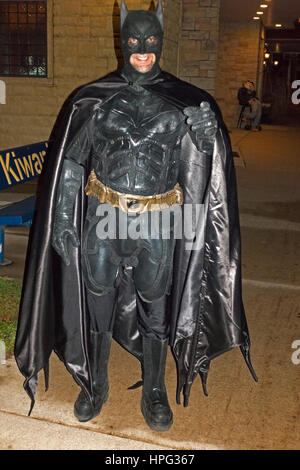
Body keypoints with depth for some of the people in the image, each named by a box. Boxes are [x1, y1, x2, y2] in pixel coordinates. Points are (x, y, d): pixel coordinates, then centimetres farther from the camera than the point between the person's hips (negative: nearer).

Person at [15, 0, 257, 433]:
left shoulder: (184, 103, 0)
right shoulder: (95, 98, 0)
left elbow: (205, 168, 1)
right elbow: (70, 164, 1)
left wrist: (208, 134, -21)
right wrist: (63, 220, -4)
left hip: (158, 224, 0)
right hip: (103, 219, 1)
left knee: (156, 309, 11)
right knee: (97, 303, 11)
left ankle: (154, 392, 32)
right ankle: (95, 386, 35)